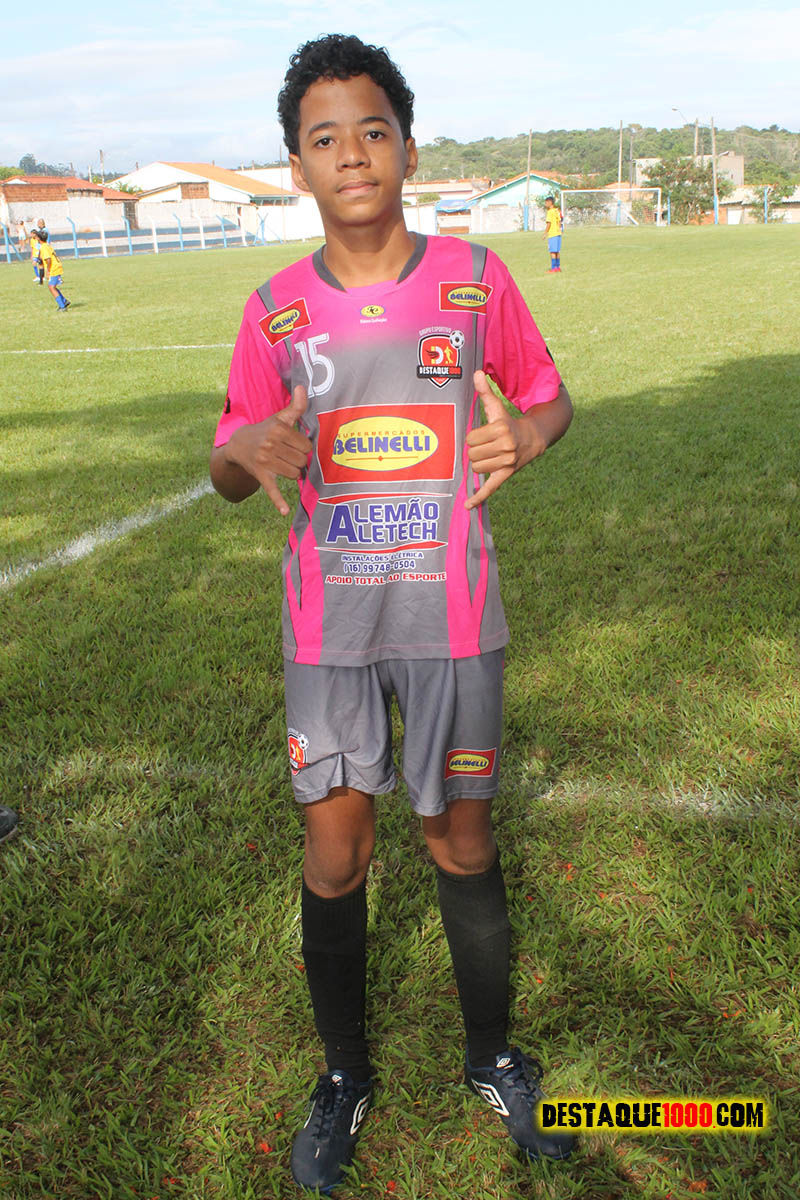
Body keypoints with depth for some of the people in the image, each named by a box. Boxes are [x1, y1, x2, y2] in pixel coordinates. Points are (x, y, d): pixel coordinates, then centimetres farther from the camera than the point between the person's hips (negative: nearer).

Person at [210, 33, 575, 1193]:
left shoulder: (475, 278, -3)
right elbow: (227, 475, 6)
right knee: (334, 855, 7)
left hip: (452, 617, 0)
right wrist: (247, 448, -19)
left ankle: (491, 1055, 37)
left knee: (464, 845, 12)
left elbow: (550, 396, 9)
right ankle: (345, 1076, 33)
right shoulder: (277, 309, -1)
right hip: (329, 624, 1)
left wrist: (523, 438, -15)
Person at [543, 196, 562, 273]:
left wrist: (545, 233, -10)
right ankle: (558, 266, 17)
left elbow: (548, 223, -16)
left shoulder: (550, 212, -13)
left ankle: (553, 268, -8)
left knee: (552, 252, -6)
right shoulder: (557, 211, 12)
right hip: (558, 233, 8)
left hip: (552, 234, -8)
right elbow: (559, 222, 15)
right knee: (557, 251, 12)